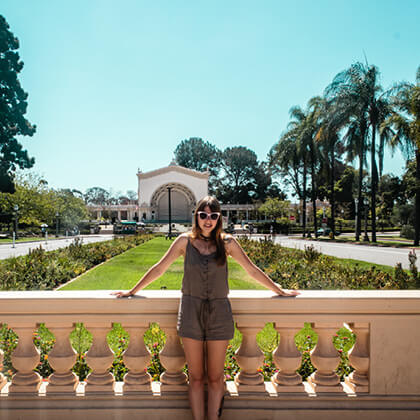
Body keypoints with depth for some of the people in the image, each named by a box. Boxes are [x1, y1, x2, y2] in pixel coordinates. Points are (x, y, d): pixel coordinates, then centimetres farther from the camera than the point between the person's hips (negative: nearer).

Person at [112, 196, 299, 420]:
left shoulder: (227, 242, 2)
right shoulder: (185, 241, 1)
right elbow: (159, 268, 9)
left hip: (219, 313, 0)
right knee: (196, 377, 7)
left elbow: (252, 270, 10)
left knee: (215, 378, 6)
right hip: (191, 311, 0)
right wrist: (131, 291, 13)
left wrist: (280, 291, 14)